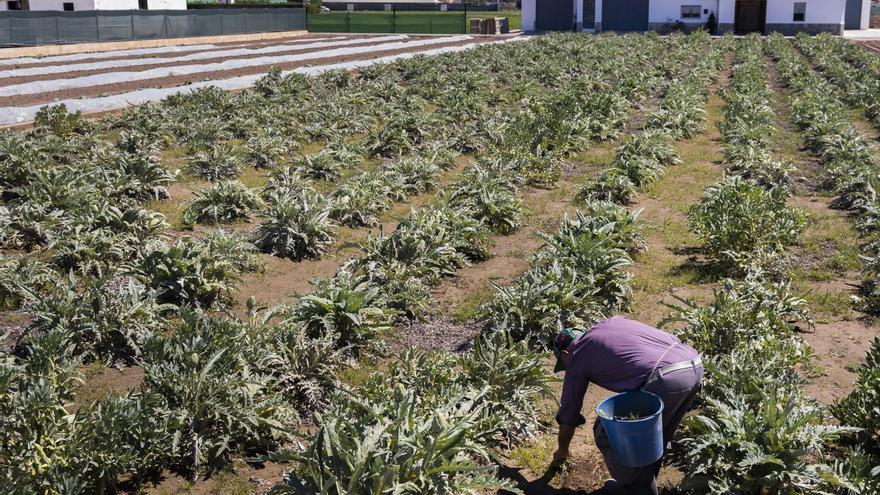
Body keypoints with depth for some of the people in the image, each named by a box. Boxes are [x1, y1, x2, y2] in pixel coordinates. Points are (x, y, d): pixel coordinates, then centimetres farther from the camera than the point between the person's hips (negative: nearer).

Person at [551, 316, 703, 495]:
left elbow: (568, 413, 24)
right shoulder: (610, 322, 29)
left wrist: (562, 451, 42)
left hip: (666, 378, -8)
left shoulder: (576, 358, 15)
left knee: (607, 433, 9)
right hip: (695, 364, 8)